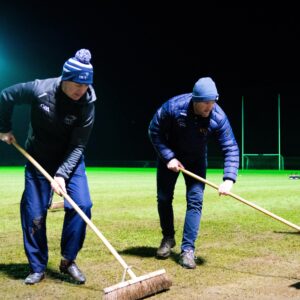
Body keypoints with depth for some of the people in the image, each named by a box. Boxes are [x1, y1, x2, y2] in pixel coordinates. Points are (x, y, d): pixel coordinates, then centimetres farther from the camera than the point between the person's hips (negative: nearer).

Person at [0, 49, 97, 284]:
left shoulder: (87, 103, -21)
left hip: (70, 160, 0)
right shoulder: (39, 89, -22)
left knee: (82, 205, -15)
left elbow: (78, 146, -19)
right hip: (38, 159, 0)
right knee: (34, 213, -1)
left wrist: (62, 174, -29)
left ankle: (68, 261, 3)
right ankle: (37, 268, 16)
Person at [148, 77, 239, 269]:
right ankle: (168, 238, 29)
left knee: (195, 200, -11)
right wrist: (168, 157, -24)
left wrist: (229, 179, -37)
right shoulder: (173, 107, -31)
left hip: (196, 160, 0)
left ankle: (188, 249, -3)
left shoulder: (218, 118, -29)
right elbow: (154, 131, -17)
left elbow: (231, 148, -25)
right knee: (164, 198, 6)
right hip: (170, 156, 0)